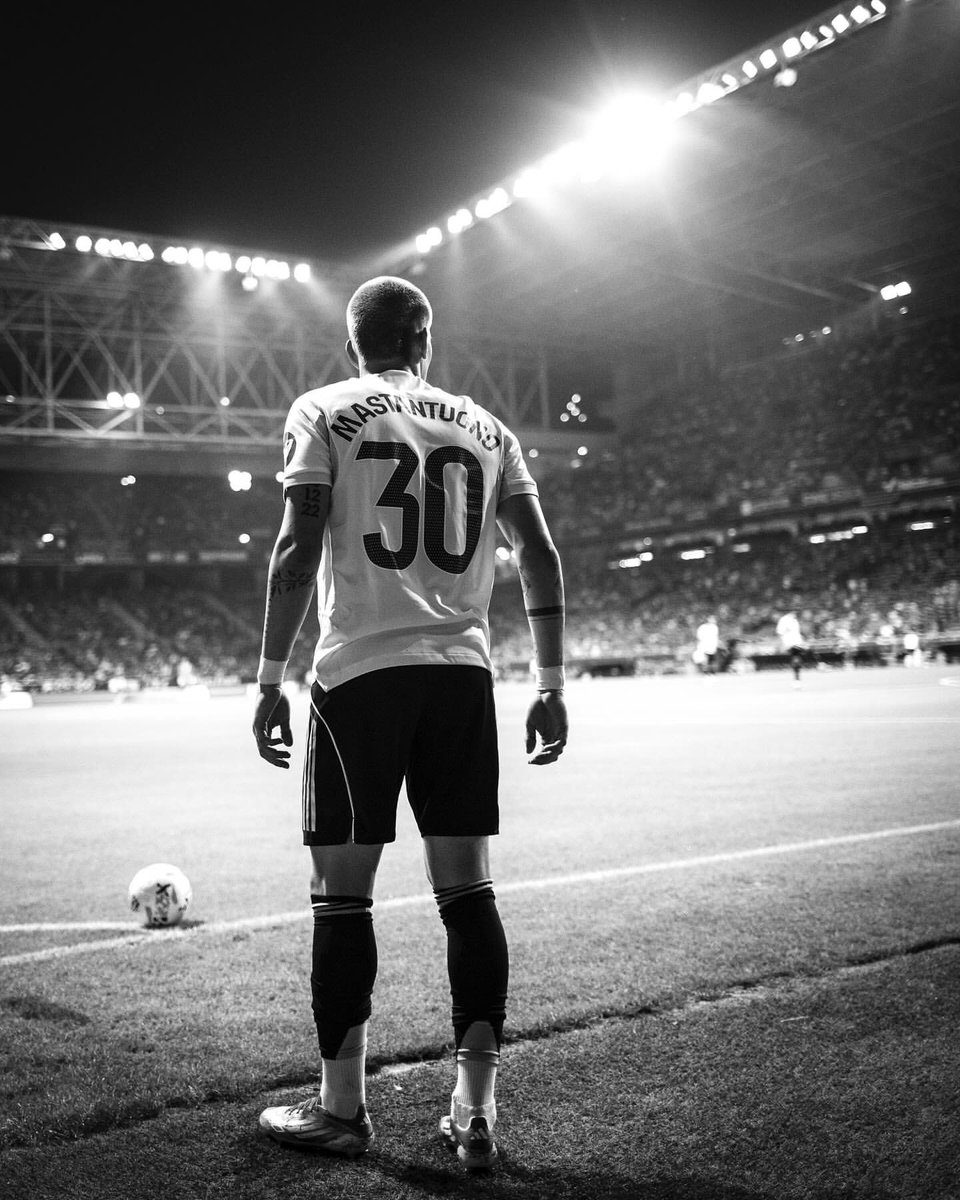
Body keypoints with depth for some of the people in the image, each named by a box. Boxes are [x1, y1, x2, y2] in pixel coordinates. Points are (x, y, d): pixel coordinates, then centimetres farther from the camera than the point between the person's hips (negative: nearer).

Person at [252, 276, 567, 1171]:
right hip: (463, 671, 4)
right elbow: (539, 557, 8)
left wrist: (271, 678, -4)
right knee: (467, 891, 6)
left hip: (361, 670, -3)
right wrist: (551, 686, 10)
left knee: (343, 893, 5)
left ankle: (340, 1109, 14)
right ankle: (475, 1113, 11)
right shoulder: (484, 427, 14)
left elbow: (298, 549, -7)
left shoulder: (324, 412, 4)